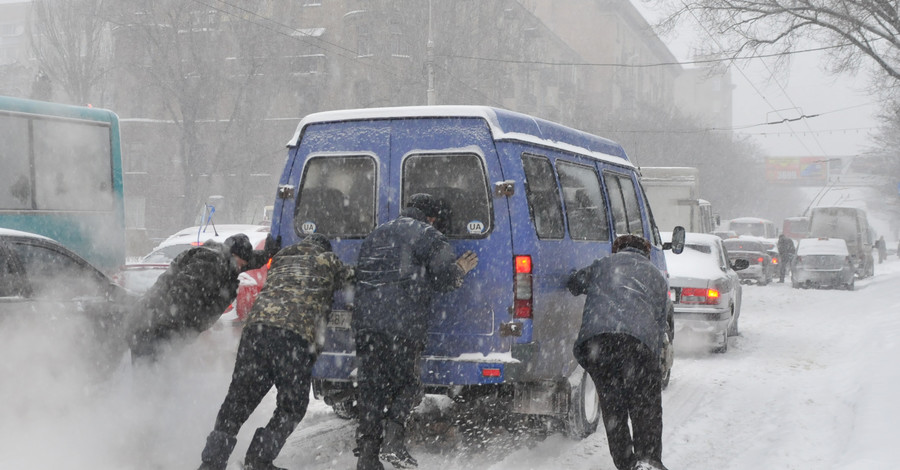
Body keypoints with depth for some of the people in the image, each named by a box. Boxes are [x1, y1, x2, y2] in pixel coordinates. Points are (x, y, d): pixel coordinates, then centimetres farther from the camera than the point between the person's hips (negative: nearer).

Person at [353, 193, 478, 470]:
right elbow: (444, 277, -4)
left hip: (365, 320, 5)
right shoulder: (428, 236, 4)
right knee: (406, 383, 7)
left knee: (371, 388, 9)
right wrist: (459, 270, 15)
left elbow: (359, 276, 27)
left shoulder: (376, 235, 25)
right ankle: (393, 439, -11)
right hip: (403, 322, -5)